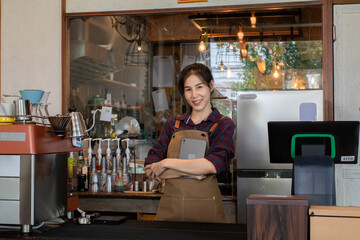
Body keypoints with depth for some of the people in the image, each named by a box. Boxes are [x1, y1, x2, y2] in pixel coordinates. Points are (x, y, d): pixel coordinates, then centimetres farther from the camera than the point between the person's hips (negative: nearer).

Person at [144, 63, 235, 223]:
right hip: (169, 207, 3)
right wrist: (193, 171, -12)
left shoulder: (223, 124, 0)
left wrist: (166, 163, -11)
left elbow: (214, 164, -17)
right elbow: (150, 168, 1)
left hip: (205, 208, -2)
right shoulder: (173, 124, 10)